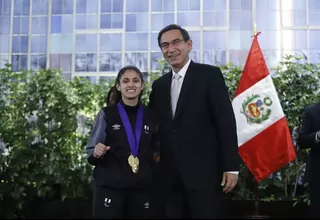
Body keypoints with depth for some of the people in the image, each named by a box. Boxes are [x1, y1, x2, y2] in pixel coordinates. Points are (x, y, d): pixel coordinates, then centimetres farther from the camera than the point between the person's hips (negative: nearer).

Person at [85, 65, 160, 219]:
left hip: (142, 187, 3)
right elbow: (91, 150, 1)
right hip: (109, 186, -2)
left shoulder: (150, 116, 7)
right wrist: (96, 152, -18)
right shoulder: (106, 114, 0)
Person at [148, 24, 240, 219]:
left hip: (203, 172, -5)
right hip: (170, 175, 5)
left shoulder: (209, 75, -2)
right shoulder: (159, 85, 14)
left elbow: (226, 121, -7)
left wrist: (231, 167, -11)